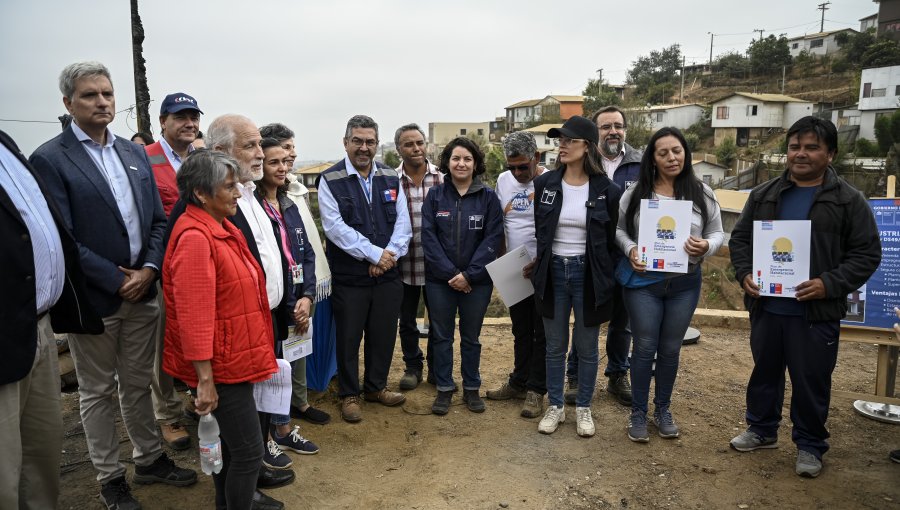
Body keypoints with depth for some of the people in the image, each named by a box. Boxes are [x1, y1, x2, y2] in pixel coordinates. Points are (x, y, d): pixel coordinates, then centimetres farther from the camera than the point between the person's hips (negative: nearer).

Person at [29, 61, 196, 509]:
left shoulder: (135, 153, 8)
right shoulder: (49, 160, -9)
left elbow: (158, 220, 8)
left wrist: (148, 270, -6)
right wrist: (117, 281, -16)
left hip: (142, 291, 5)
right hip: (93, 298, -5)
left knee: (138, 384, 18)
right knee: (98, 392, 12)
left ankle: (149, 459, 34)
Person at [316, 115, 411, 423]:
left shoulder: (391, 178, 7)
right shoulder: (330, 180, -7)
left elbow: (402, 222, 3)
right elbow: (335, 227, -15)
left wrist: (390, 255, -12)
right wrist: (375, 254, -18)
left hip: (387, 274, 4)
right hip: (349, 276, -4)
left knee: (383, 334, 15)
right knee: (349, 337, 8)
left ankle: (376, 386, 36)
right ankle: (349, 395, 27)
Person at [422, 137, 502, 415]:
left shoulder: (488, 197, -3)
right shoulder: (435, 195, -1)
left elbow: (493, 238, -8)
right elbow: (428, 236, -7)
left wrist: (469, 274, -15)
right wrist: (450, 273, -15)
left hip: (477, 281, 0)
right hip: (439, 279, 1)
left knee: (471, 337, 13)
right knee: (441, 336, 10)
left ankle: (472, 389, 27)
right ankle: (444, 389, 24)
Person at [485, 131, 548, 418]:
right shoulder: (503, 180, 6)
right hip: (514, 271, 6)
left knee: (542, 333, 5)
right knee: (521, 331, 17)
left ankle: (536, 391, 15)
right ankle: (518, 383, 29)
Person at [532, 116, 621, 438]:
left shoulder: (607, 190, -7)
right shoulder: (544, 184, -1)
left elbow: (612, 239, -1)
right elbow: (537, 230, 6)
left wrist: (605, 278, -1)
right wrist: (539, 268, 5)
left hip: (589, 274, -2)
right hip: (553, 272, 2)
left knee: (587, 348, 11)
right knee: (555, 346, 13)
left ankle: (583, 408, 29)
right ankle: (555, 407, 28)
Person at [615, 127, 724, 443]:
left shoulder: (702, 193, 1)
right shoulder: (635, 193, -4)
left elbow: (717, 232, 5)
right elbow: (619, 230, 4)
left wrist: (706, 246, -17)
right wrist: (630, 249, -15)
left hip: (685, 283, 2)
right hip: (643, 282, -2)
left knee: (670, 349, 13)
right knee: (644, 348, 5)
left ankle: (663, 409, 31)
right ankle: (638, 412, 20)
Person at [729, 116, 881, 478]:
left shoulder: (849, 200, -3)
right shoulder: (763, 195, 6)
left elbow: (867, 253, -4)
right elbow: (740, 237, 11)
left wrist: (829, 284, -18)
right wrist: (745, 273, -6)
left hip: (816, 313, -3)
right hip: (766, 306, 3)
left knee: (811, 381, 8)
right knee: (764, 371, 18)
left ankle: (809, 445, 28)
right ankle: (762, 429, 36)